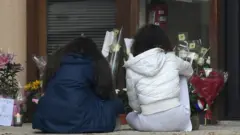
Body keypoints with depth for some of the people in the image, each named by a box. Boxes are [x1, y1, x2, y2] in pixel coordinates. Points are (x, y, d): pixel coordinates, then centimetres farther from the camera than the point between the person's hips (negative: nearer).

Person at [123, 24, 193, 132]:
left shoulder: (131, 70, -1)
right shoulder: (171, 58, 3)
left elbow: (134, 105, 5)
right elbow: (189, 71, 25)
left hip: (151, 125, 0)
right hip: (178, 120, 0)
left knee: (130, 116, 37)